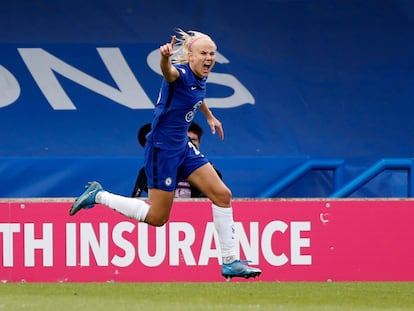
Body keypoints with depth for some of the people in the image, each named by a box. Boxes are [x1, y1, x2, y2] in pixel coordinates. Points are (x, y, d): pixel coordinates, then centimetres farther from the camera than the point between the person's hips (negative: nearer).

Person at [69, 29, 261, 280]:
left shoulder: (201, 78, 5)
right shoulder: (180, 74, -22)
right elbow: (169, 72, -48)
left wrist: (209, 115, 44)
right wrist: (165, 57, -71)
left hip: (182, 147, 9)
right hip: (163, 148, -9)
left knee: (222, 195, 1)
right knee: (157, 217, 0)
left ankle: (230, 262, 9)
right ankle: (98, 196, 16)